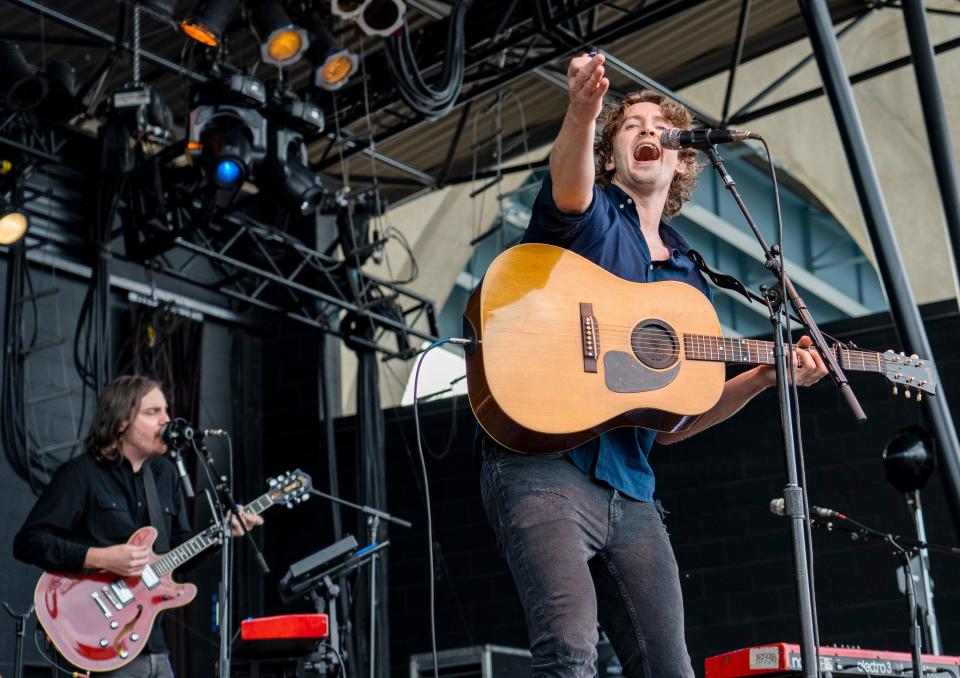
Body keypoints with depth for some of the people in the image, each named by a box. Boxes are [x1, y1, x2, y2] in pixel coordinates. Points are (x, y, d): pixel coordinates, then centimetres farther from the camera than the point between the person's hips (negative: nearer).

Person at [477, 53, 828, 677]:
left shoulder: (690, 280, 23)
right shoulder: (591, 215, 9)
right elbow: (568, 191, -21)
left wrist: (763, 377, 10)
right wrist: (583, 113, -41)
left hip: (631, 494, 7)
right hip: (544, 466, -6)